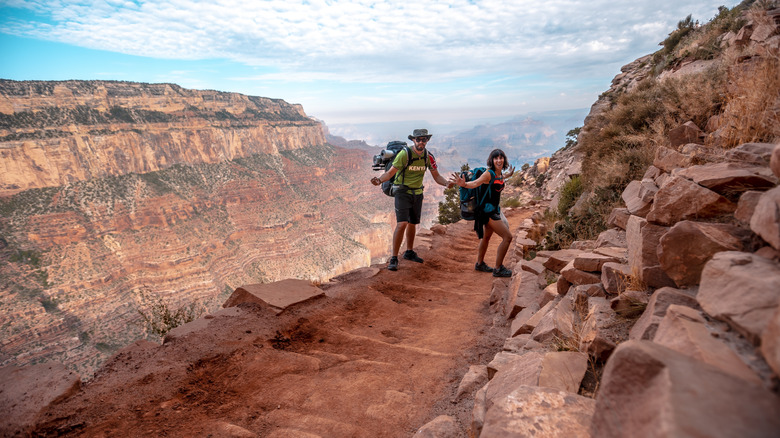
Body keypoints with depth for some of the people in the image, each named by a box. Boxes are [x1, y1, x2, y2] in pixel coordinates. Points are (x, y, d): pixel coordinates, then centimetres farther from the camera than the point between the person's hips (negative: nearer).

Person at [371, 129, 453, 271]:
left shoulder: (429, 157, -1)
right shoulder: (404, 154, -17)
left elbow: (436, 176, 4)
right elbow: (390, 172, -15)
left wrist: (446, 183, -17)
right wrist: (379, 179, -35)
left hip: (417, 193, 6)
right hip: (403, 192, -5)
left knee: (413, 223, 17)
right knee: (402, 224, -17)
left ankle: (409, 252, 36)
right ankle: (394, 258, -10)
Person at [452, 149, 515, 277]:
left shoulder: (500, 173, 5)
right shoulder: (489, 173, -19)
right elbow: (475, 183, -35)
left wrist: (508, 175, 41)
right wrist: (463, 184, -55)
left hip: (494, 210, 9)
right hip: (488, 211, -9)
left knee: (486, 237, 22)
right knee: (507, 237, -9)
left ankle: (479, 264, 39)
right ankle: (498, 269, 1)